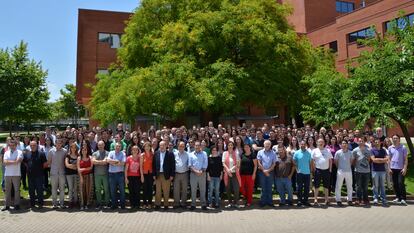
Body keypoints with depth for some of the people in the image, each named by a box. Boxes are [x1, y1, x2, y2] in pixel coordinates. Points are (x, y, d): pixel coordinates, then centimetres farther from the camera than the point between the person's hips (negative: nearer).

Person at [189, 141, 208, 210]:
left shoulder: (204, 154, 6)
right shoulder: (191, 154, 8)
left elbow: (205, 164, -1)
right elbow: (190, 165, 1)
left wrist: (201, 171, -13)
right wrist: (195, 171, -12)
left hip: (202, 174, -1)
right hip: (193, 174, 1)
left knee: (202, 190, 3)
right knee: (193, 190, 5)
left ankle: (203, 204, 10)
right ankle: (193, 204, 13)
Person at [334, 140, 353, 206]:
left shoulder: (350, 152, 2)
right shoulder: (338, 152, -5)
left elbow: (351, 161, 14)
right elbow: (335, 161, 5)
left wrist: (349, 166, 9)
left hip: (349, 171, 3)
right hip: (340, 171, -2)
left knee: (349, 186, 10)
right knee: (338, 186, 1)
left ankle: (349, 199, 23)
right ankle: (338, 200, 10)